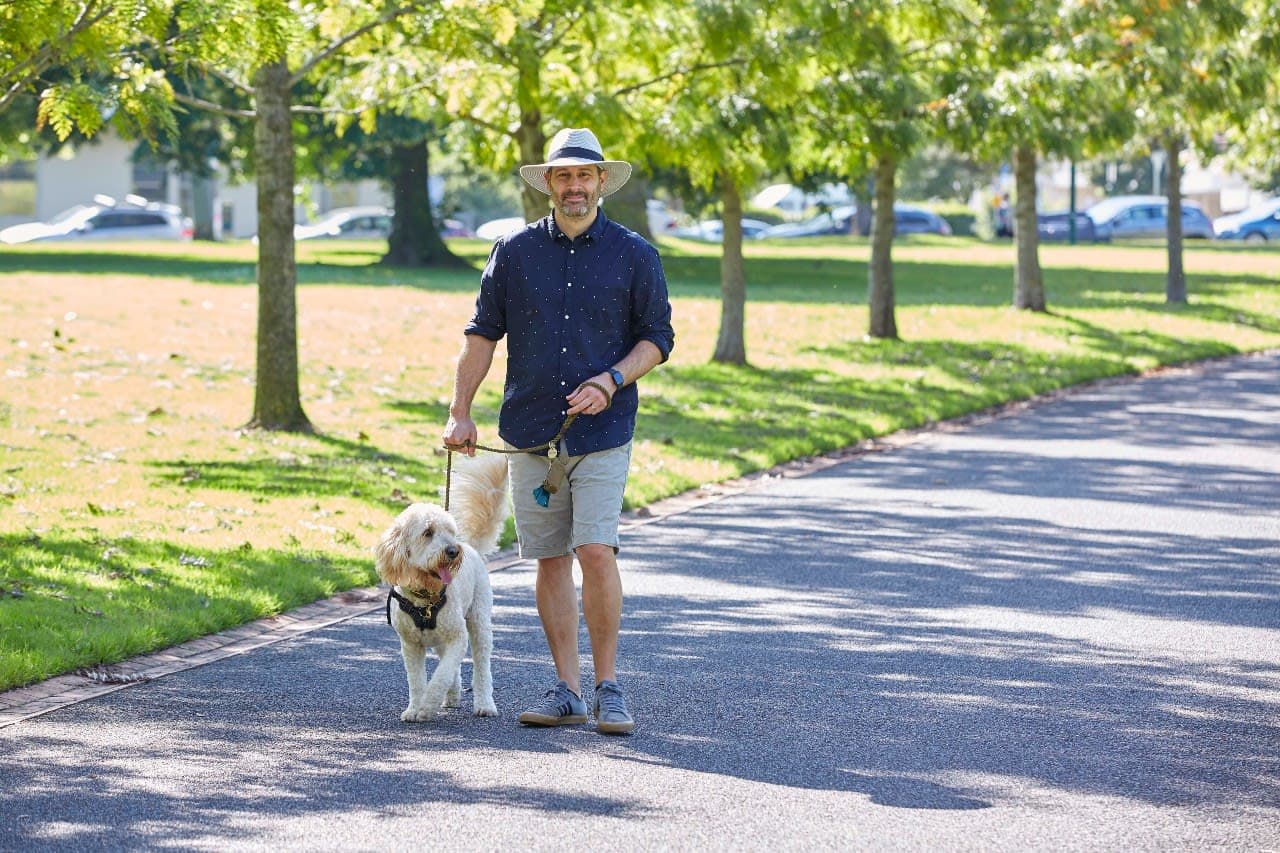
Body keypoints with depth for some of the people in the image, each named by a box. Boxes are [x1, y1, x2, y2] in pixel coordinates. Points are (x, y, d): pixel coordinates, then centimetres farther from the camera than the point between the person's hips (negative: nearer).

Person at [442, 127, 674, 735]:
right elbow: (482, 334, 11)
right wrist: (459, 412, 5)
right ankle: (567, 690, 12)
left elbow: (657, 337, 5)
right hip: (531, 429, 2)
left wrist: (612, 381, -11)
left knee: (596, 552, -14)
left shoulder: (633, 255, 3)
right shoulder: (514, 252, 7)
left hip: (602, 431, -2)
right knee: (550, 559, 5)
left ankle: (607, 685, -3)